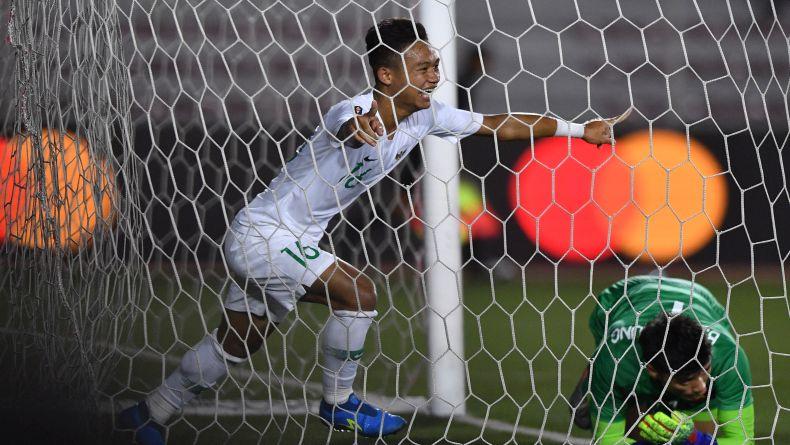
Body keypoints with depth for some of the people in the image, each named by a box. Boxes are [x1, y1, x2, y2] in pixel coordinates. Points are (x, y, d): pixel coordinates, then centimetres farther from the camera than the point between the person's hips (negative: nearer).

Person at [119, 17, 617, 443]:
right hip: (262, 236, -9)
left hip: (293, 241, 9)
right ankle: (339, 403, 0)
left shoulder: (425, 117, -4)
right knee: (358, 293, -19)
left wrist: (579, 129, 2)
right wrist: (359, 129, -76)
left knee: (237, 344, 17)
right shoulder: (357, 111, -27)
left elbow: (500, 124, 2)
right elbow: (348, 128, -52)